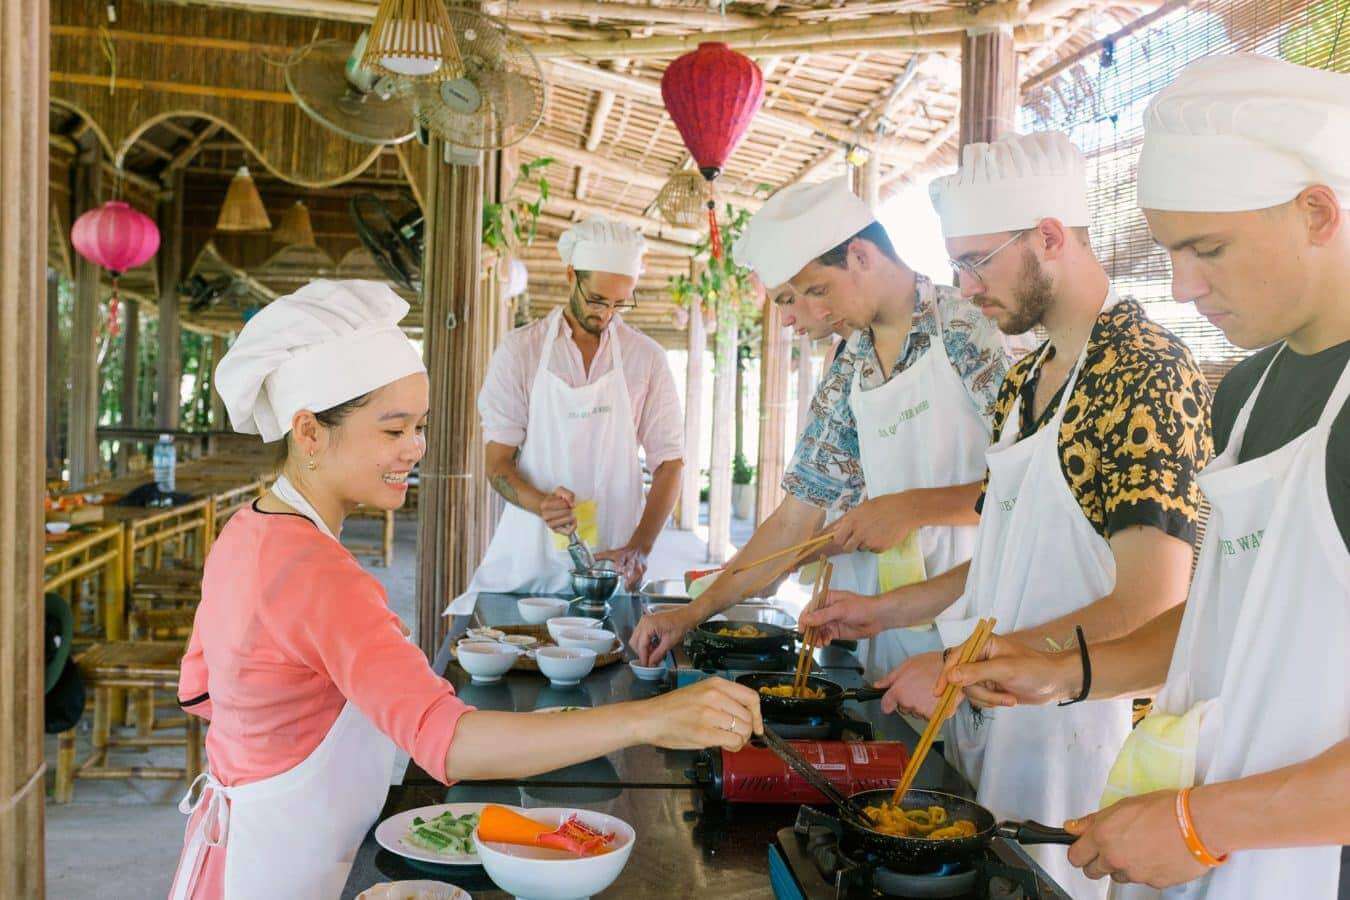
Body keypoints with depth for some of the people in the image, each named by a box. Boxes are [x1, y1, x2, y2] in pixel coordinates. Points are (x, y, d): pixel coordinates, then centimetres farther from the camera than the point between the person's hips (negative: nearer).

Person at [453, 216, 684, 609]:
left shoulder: (647, 358, 4)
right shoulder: (520, 351, 2)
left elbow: (669, 463, 4)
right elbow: (498, 463, 0)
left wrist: (639, 549, -11)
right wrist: (541, 503, -22)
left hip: (611, 559, 1)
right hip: (529, 552, 0)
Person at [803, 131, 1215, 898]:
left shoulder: (1149, 375, -18)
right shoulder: (1027, 380, 10)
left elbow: (1150, 610, -23)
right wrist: (888, 610, 10)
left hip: (1076, 729, -8)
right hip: (986, 719, 8)